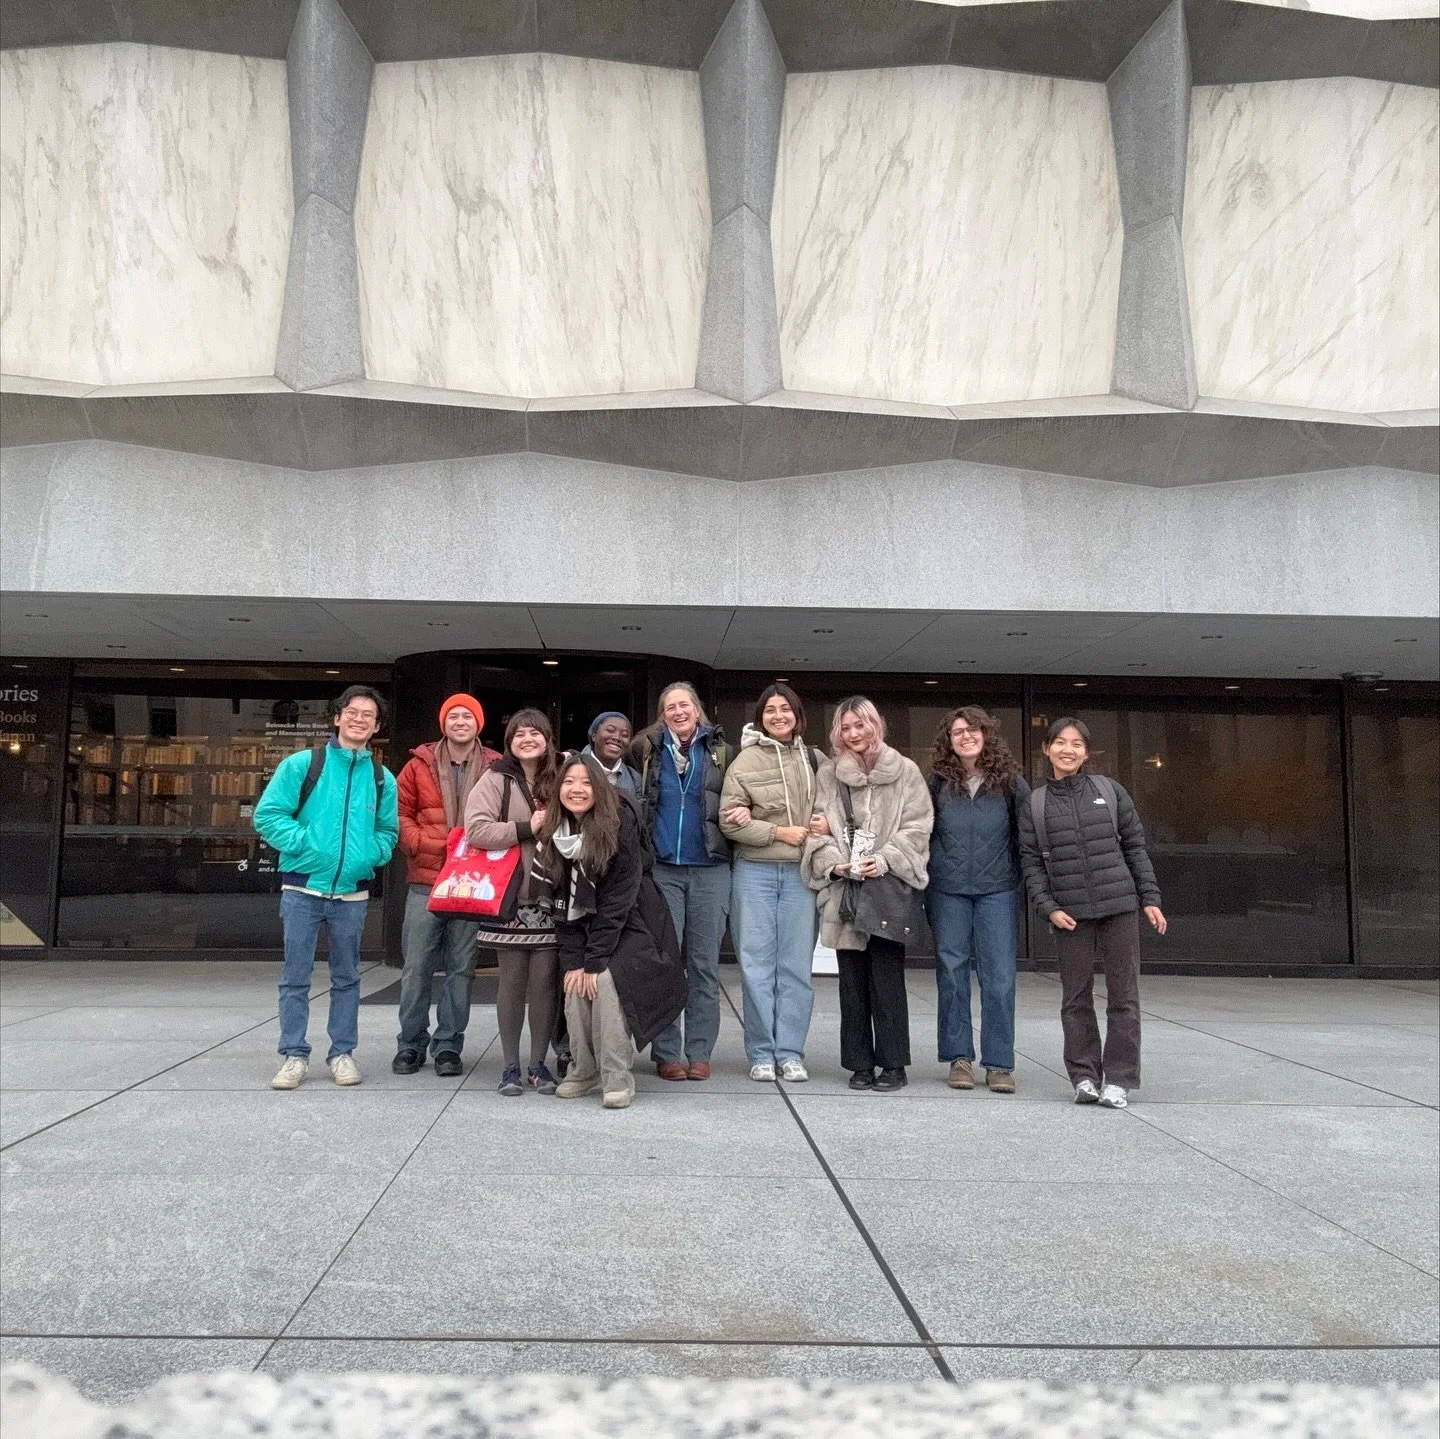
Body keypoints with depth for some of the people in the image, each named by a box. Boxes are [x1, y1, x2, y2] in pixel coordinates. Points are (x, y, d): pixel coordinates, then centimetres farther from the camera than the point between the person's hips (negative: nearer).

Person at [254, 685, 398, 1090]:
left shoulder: (382, 778, 8)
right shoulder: (301, 764, -1)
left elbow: (388, 830, 16)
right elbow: (268, 815, -4)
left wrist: (373, 853, -4)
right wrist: (303, 843, -15)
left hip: (352, 893, 3)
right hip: (302, 888, -2)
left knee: (346, 977, 11)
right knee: (295, 977, 2)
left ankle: (342, 1053, 21)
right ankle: (294, 1055, 12)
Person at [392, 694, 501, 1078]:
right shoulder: (419, 765, 5)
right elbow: (400, 814, 5)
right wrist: (421, 843, -9)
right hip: (425, 881, 1)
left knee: (462, 969, 6)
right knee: (416, 967, 4)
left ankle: (448, 1045, 17)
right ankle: (411, 1044, 17)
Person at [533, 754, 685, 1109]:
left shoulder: (620, 827, -21)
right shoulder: (554, 834, -6)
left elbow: (618, 901, -21)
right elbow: (561, 903, -5)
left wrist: (594, 960, -21)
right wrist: (573, 960, -13)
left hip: (628, 924, -4)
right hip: (585, 925, 4)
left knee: (606, 980, -24)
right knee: (575, 985, -14)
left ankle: (617, 1078, -15)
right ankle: (585, 1070, 3)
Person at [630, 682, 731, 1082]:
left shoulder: (720, 752, 6)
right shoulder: (650, 751, 8)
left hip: (710, 870, 0)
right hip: (663, 869, 0)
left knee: (704, 962, 3)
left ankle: (699, 1051, 9)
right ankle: (667, 1052, 7)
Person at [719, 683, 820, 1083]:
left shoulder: (812, 759, 8)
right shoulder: (746, 761, -2)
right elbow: (729, 821, -7)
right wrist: (780, 832, -10)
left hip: (800, 873, 2)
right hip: (755, 873, -2)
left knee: (796, 964, 4)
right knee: (757, 964, 3)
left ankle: (790, 1053, 12)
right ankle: (761, 1054, 12)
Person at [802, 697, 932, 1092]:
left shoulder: (905, 771, 4)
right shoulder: (829, 774, 11)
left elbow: (917, 827, 0)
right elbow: (819, 828, 7)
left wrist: (884, 859, -13)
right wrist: (833, 863, -10)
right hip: (844, 888, 3)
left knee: (887, 978, -2)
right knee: (852, 979, 6)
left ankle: (892, 1063, 8)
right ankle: (860, 1065, 14)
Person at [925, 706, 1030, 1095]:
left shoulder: (1010, 781, 2)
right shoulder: (938, 782, 4)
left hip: (997, 889, -1)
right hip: (948, 890, 1)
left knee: (999, 975, -1)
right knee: (952, 972, 5)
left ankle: (999, 1063, 7)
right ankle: (959, 1058, 15)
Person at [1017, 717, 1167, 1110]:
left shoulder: (1110, 791, 6)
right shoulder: (1035, 805, 6)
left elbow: (1135, 847, 9)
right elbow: (1031, 863, 5)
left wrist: (1150, 898, 4)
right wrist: (1048, 907, -7)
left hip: (1119, 905, 0)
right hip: (1070, 913, 0)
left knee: (1123, 993, 2)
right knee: (1076, 997, 5)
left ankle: (1119, 1079, 11)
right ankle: (1084, 1076, 16)